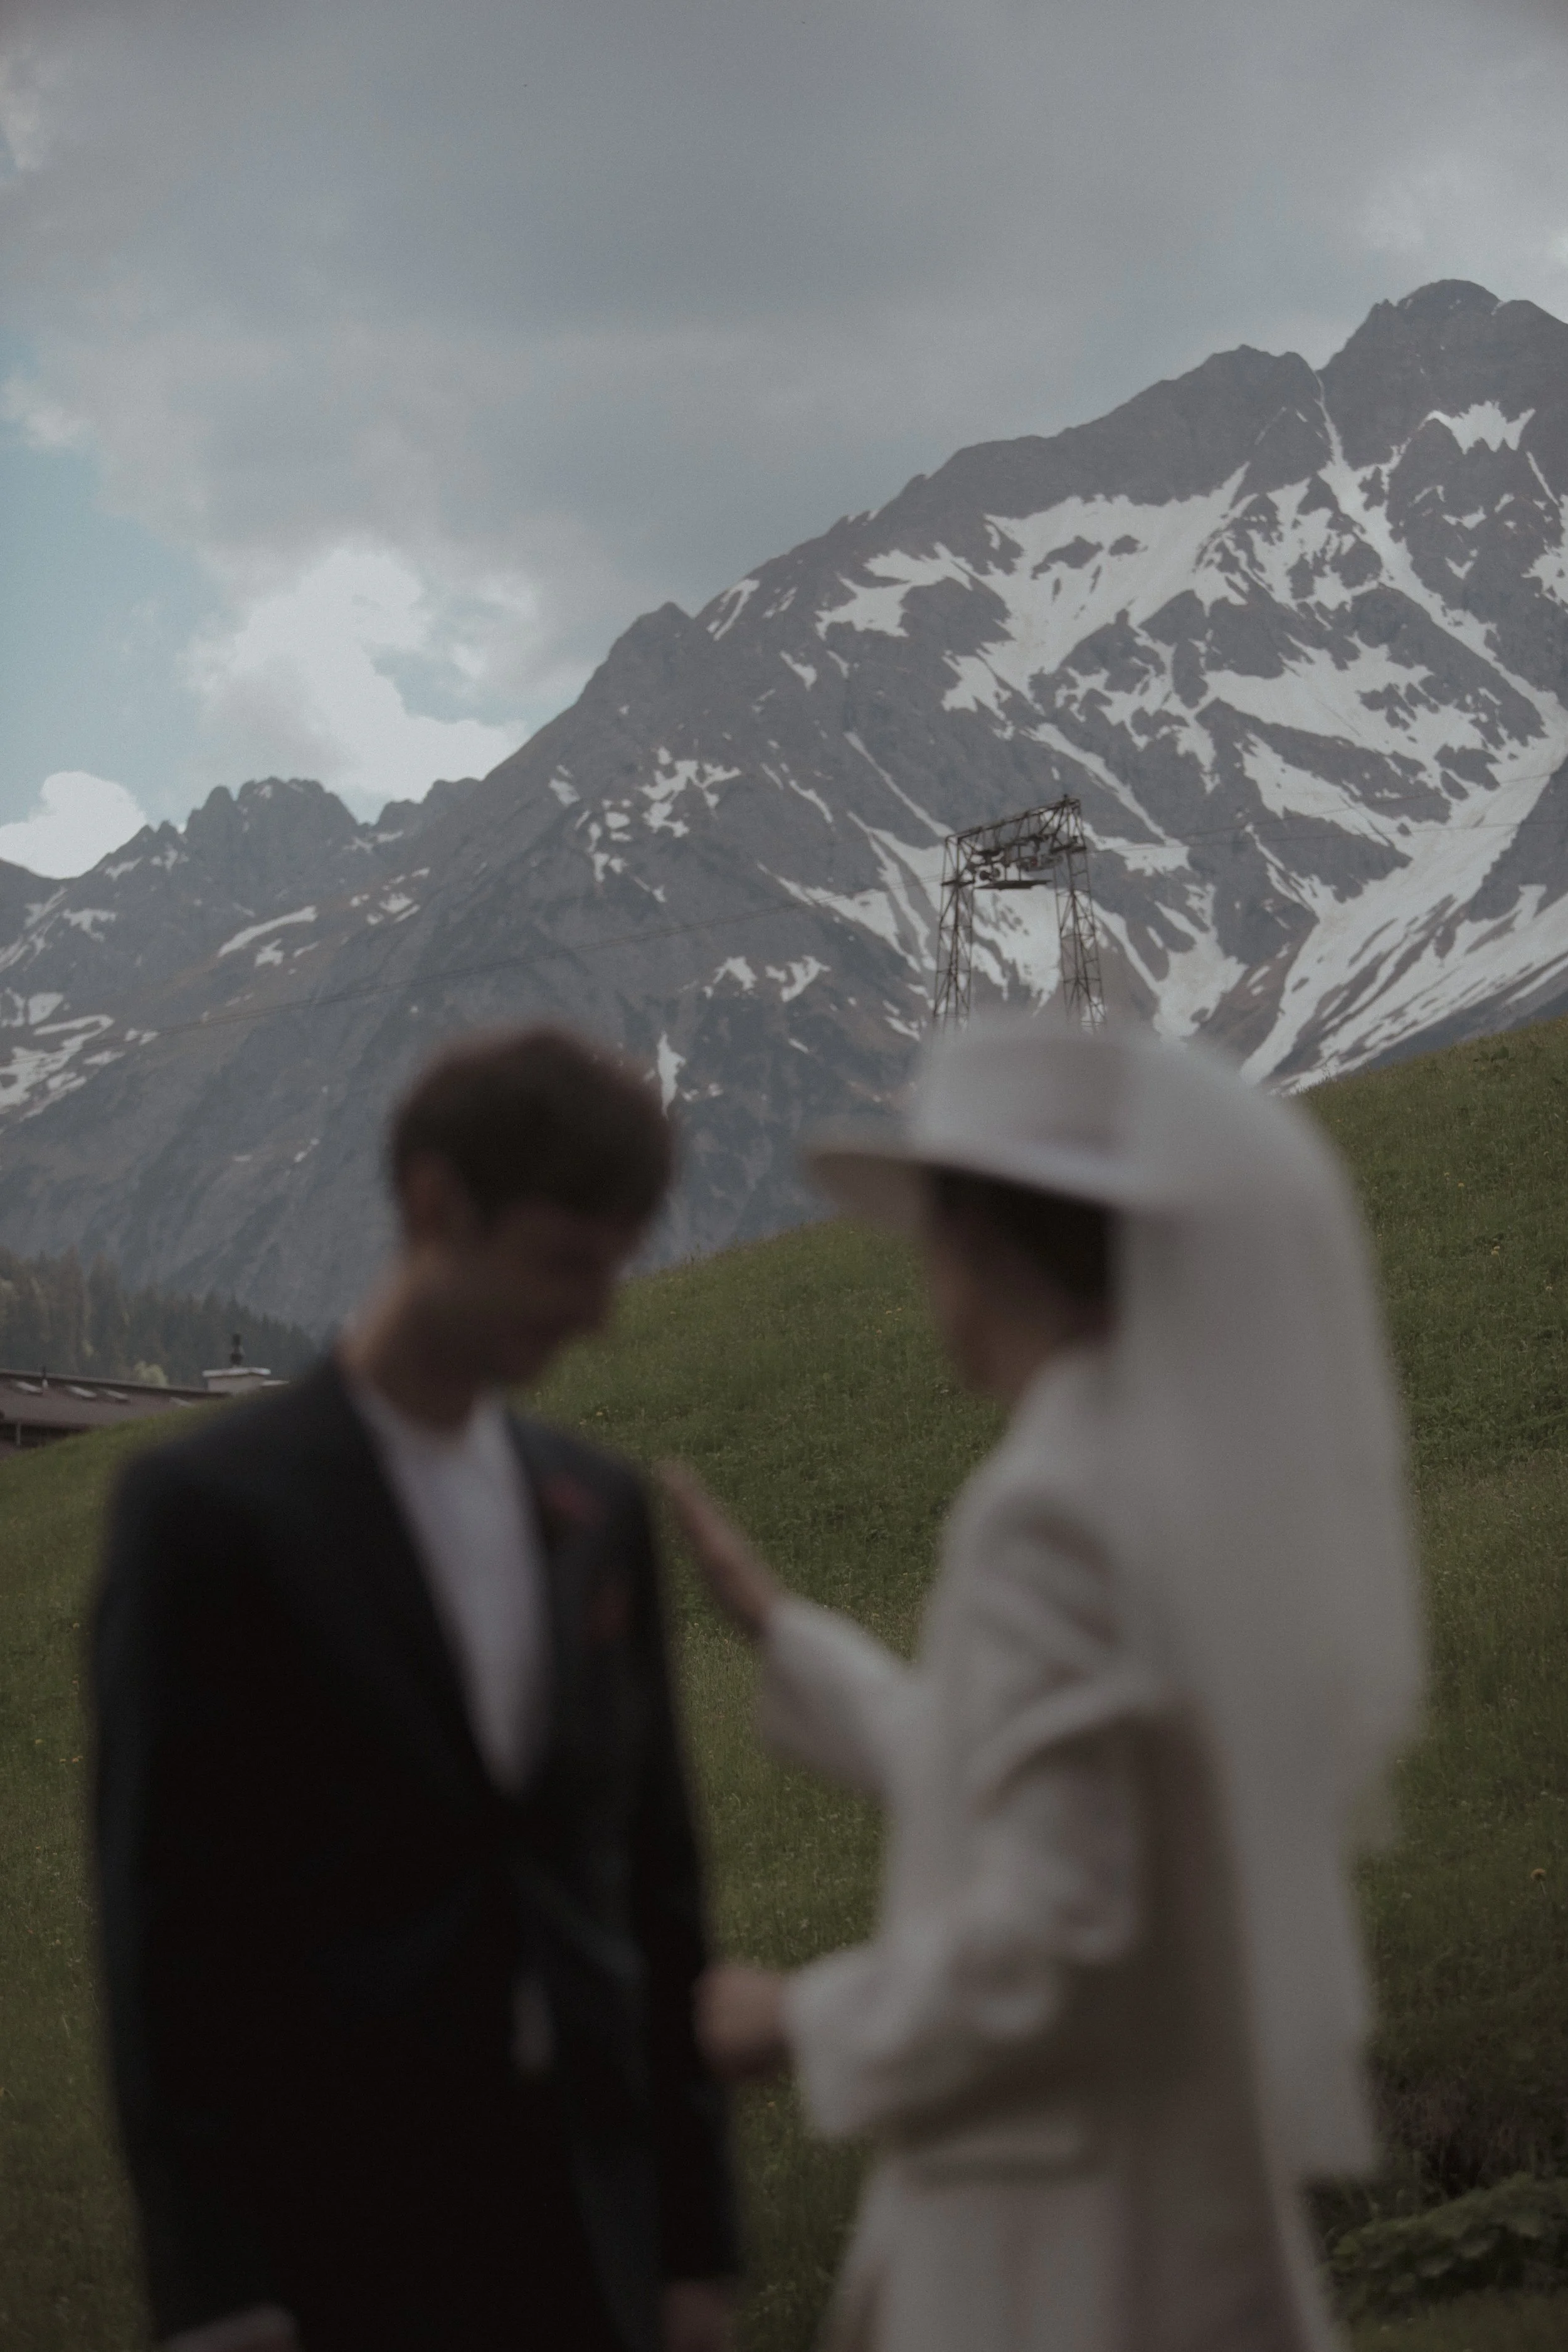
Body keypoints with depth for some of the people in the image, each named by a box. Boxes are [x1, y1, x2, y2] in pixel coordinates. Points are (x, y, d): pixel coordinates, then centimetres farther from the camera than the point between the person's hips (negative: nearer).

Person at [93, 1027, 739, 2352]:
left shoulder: (598, 1511, 12)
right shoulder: (210, 1511, -6)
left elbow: (653, 1880, 14)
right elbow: (163, 1915, -9)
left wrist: (696, 2242, 12)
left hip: (584, 2243, 5)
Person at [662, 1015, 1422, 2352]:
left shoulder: (1051, 1513, -20)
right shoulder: (1221, 1498, 8)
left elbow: (1051, 1929, -24)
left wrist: (811, 2024, -7)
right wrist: (775, 1624, 28)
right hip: (1193, 2220, 9)